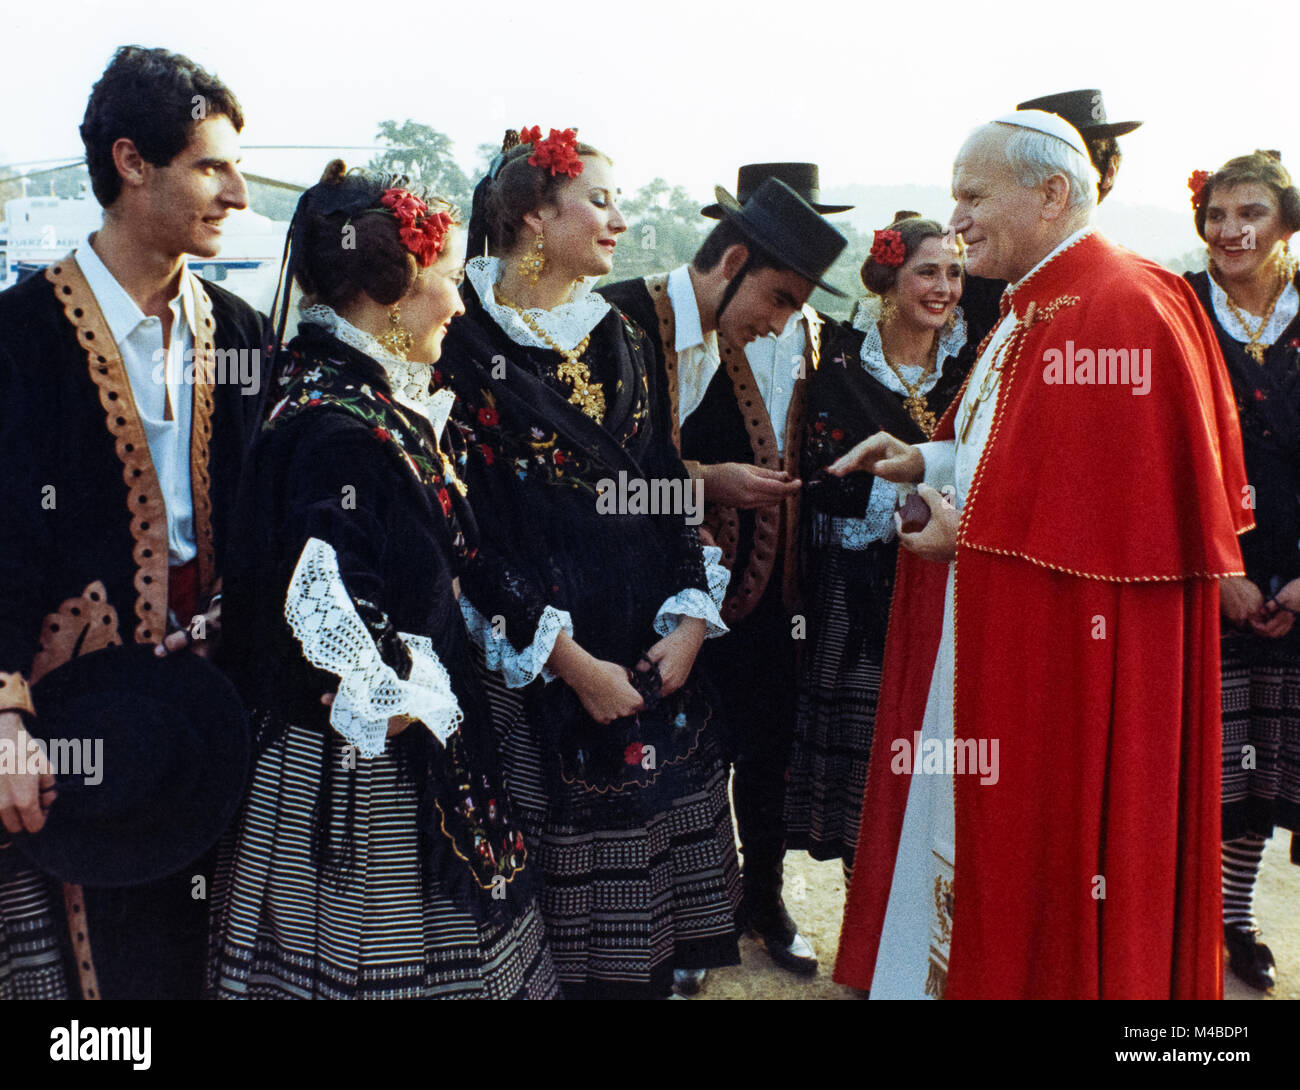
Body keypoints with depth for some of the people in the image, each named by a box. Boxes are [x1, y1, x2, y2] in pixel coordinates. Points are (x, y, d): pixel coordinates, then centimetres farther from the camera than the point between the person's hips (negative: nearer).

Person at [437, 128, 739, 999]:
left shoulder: (620, 339, 11)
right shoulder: (468, 345, -8)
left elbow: (668, 491, 9)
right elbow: (470, 525, -12)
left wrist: (691, 619, -4)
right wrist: (572, 662, -14)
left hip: (654, 657, 5)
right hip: (535, 663, -5)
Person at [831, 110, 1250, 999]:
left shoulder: (1119, 310, -19)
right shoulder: (1036, 308, 14)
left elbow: (1122, 497, -24)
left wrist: (974, 530, -16)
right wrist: (926, 461, 6)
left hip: (1075, 655, -10)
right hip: (998, 638, 10)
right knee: (974, 839, 17)